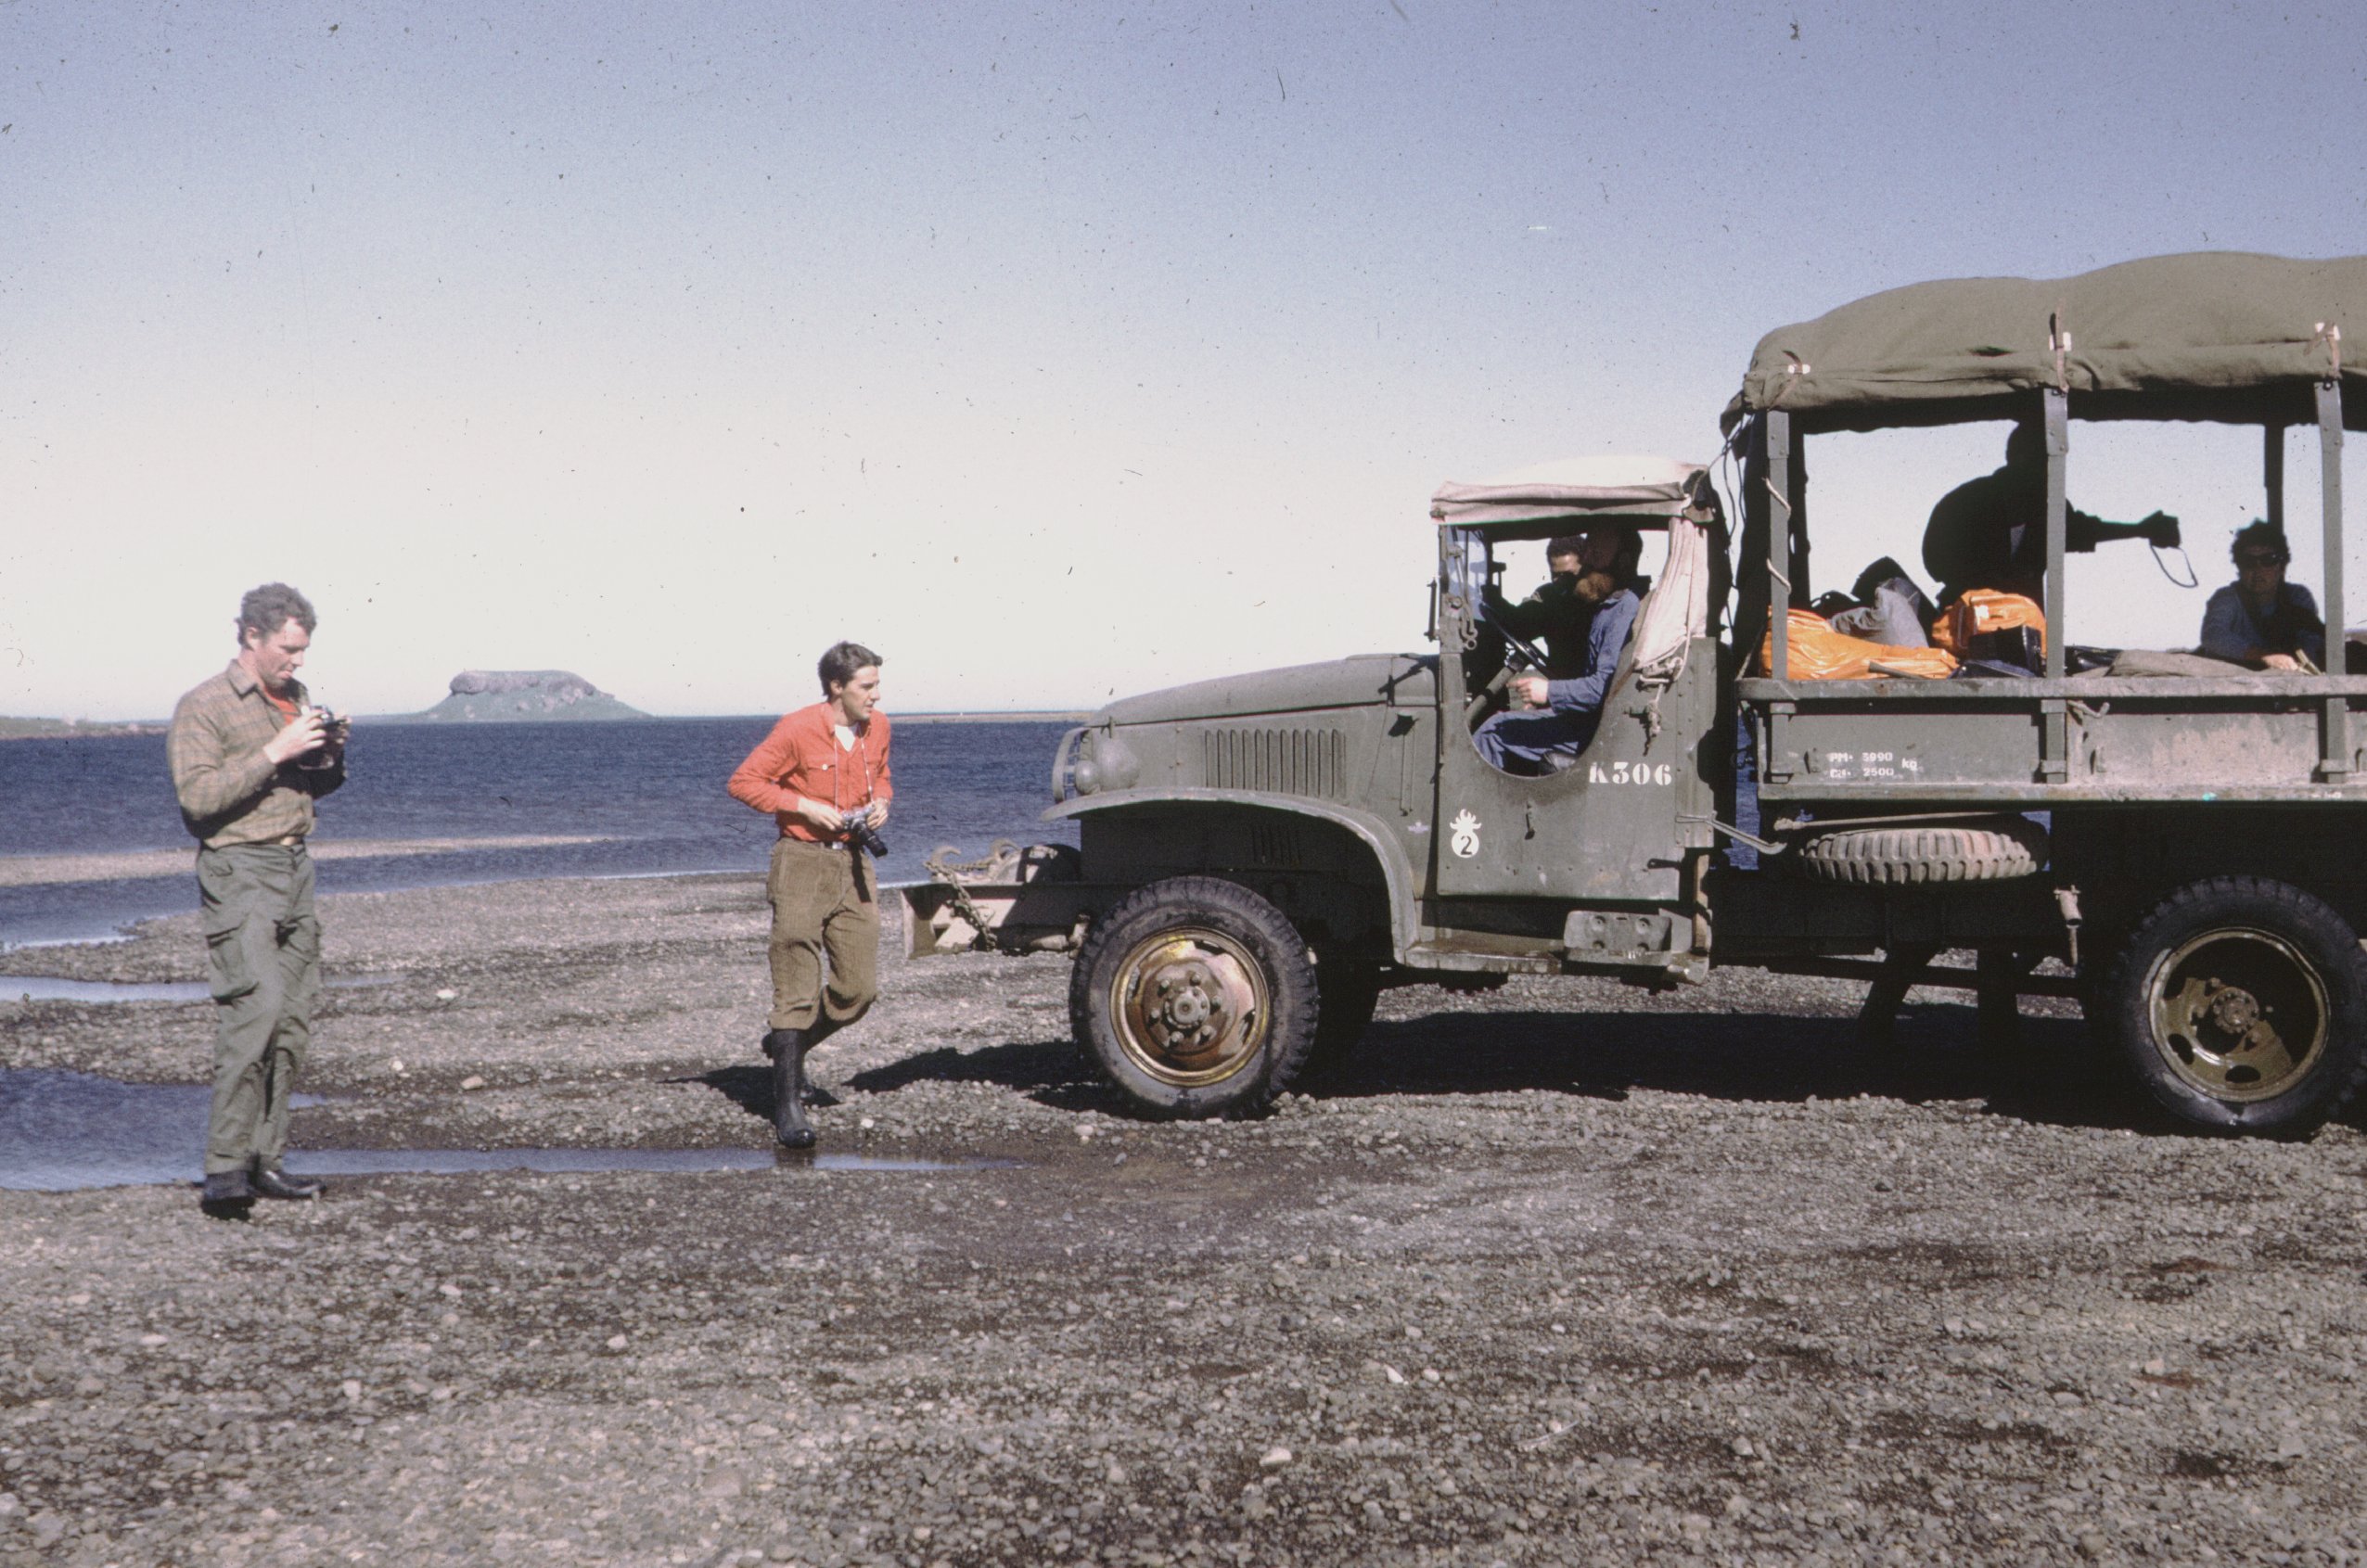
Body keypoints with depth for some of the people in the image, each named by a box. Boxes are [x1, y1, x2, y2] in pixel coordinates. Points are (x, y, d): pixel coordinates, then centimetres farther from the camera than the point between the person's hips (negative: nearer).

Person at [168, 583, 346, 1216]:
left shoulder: (297, 698, 17)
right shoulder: (203, 706, -5)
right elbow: (198, 795, -16)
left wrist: (330, 758, 5)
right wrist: (274, 753, -19)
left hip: (296, 867, 8)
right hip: (238, 871, -7)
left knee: (293, 1020, 5)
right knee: (254, 1005, -19)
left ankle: (266, 1160, 11)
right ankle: (225, 1169, -17)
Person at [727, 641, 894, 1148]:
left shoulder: (878, 728, 6)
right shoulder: (797, 729, -12)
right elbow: (743, 782, -8)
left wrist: (881, 802, 2)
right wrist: (803, 806, -16)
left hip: (853, 863, 6)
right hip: (802, 862, -6)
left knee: (859, 988, 2)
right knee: (797, 988, -5)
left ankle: (788, 1046, 28)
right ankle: (787, 1102, 1)